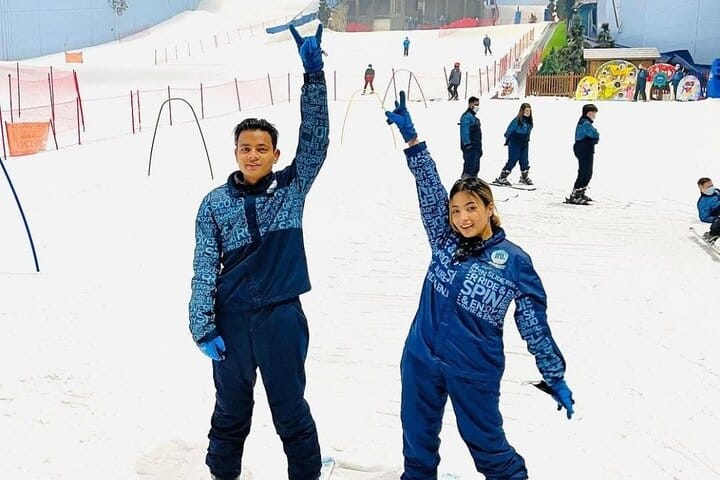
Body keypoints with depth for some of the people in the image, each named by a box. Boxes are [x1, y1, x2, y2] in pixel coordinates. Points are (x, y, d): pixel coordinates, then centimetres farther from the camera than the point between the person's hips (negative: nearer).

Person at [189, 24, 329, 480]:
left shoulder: (292, 187, -1)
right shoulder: (215, 204, -2)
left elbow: (315, 139, -12)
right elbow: (205, 269, -2)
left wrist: (314, 74, -21)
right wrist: (203, 327, -8)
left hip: (282, 317, -1)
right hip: (232, 320, 1)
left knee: (291, 409, 13)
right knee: (231, 408, 18)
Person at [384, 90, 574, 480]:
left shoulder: (515, 262, -7)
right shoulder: (445, 241, 2)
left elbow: (535, 326, -3)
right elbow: (430, 192, -6)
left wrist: (555, 378, -1)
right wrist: (411, 138, -14)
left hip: (474, 370, -3)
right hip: (421, 359, 4)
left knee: (485, 442, 13)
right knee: (417, 438, 17)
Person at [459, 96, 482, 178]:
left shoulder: (473, 117, 20)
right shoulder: (467, 116, -11)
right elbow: (464, 131, -20)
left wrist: (480, 148, 24)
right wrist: (467, 144, -26)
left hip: (476, 147, 10)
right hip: (470, 147, -10)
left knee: (475, 168, 14)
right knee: (469, 168, -13)